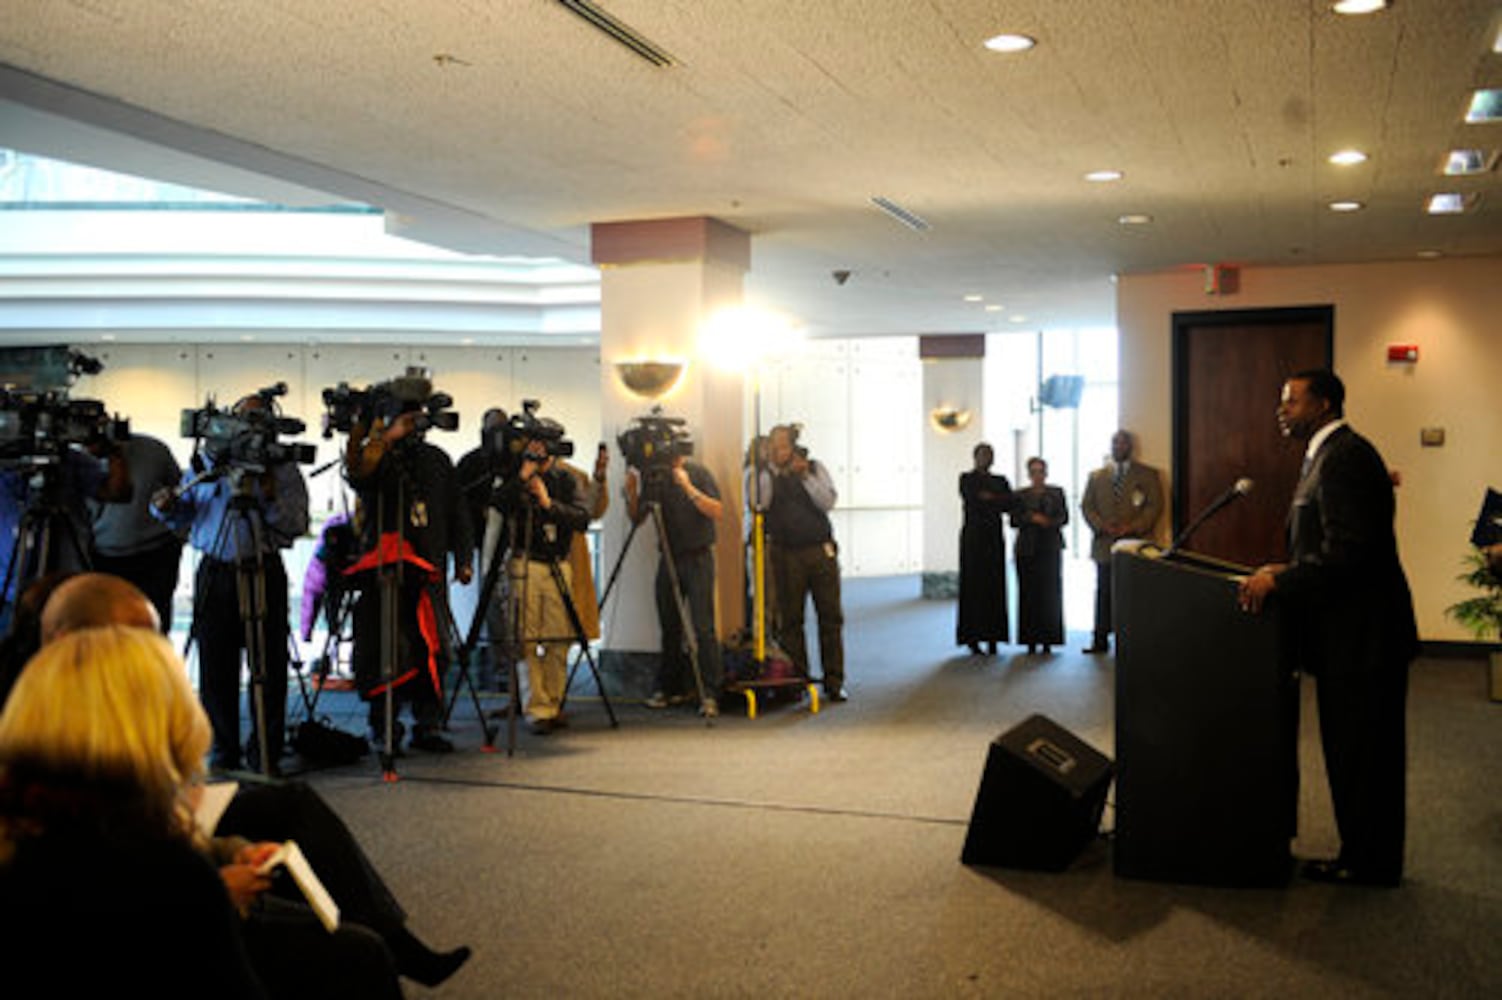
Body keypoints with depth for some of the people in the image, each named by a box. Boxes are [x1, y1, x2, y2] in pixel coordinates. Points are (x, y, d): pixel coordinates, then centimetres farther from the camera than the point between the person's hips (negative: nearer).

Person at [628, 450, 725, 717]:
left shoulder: (698, 473, -5)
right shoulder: (655, 477, 7)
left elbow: (717, 512, -15)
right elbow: (636, 518, 9)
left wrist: (689, 488, -24)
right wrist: (631, 491, -9)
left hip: (697, 558, -5)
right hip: (668, 559, 5)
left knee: (702, 628, -10)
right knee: (669, 627, 9)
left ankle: (709, 695, -10)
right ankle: (670, 688, 19)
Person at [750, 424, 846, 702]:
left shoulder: (815, 468, 7)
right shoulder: (763, 475, 5)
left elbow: (828, 502, -4)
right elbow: (757, 503, -12)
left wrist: (805, 476, -11)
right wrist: (772, 470, -13)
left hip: (821, 551, 0)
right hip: (786, 554, 0)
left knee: (831, 616, 1)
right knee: (790, 619, 2)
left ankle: (834, 682, 9)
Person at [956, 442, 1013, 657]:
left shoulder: (1000, 481, 16)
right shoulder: (966, 478, 5)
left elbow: (1010, 503, 0)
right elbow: (972, 501, -12)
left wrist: (989, 498, -6)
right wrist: (997, 501, -3)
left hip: (994, 539, 4)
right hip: (973, 537, -4)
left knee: (994, 587, -1)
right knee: (973, 586, -6)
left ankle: (992, 638, 1)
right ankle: (973, 639, -3)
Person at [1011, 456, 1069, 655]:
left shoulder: (1057, 493, 12)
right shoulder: (1020, 495, 12)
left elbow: (1064, 517, 4)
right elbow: (1014, 520, 3)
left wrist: (1049, 522, -15)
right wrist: (1032, 518, -12)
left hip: (1050, 548, 0)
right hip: (1027, 549, 0)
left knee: (1050, 592, -5)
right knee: (1029, 592, -5)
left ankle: (1048, 639, -2)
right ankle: (1031, 640, -2)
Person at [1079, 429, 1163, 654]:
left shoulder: (1147, 474, 9)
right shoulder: (1096, 475, 16)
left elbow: (1155, 505, 1)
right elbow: (1086, 505, 11)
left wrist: (1133, 527, -11)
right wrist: (1102, 526, -6)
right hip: (1105, 544, 2)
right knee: (1104, 593, 1)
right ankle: (1101, 640, 4)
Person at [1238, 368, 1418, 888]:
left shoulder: (1345, 457, -18)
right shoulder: (1331, 454, 16)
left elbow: (1349, 552, -25)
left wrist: (1280, 581, -21)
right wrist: (1290, 569, 8)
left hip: (1362, 635, -11)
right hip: (1351, 634, 11)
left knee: (1361, 754, 1)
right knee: (1356, 752, 17)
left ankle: (1371, 865, 13)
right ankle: (1362, 856, 27)